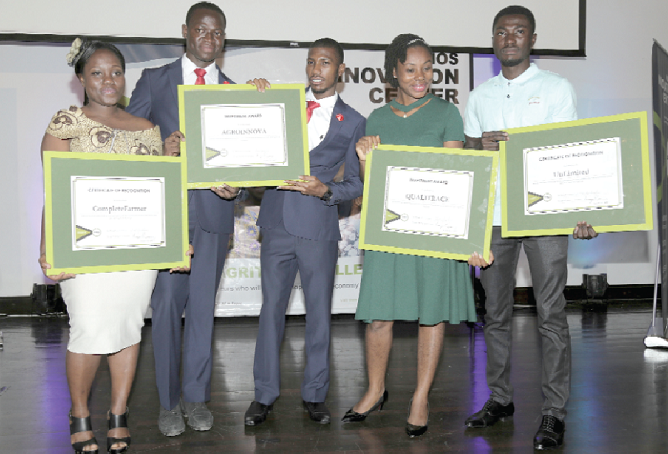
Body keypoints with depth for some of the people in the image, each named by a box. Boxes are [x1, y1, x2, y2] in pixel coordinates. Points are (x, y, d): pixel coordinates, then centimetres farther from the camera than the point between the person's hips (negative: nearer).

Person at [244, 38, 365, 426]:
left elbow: (356, 184, 5)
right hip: (278, 222, 1)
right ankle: (265, 395, 18)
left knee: (319, 313, 6)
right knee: (272, 309, 6)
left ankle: (315, 395, 21)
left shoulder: (353, 122, 6)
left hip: (319, 227, -1)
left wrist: (324, 189, -13)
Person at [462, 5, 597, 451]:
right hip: (493, 215, 4)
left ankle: (554, 411, 5)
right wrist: (481, 146, -8)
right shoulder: (480, 95, 14)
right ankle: (500, 398, 21)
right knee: (496, 313, 9)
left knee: (551, 315, -3)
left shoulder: (557, 88, 3)